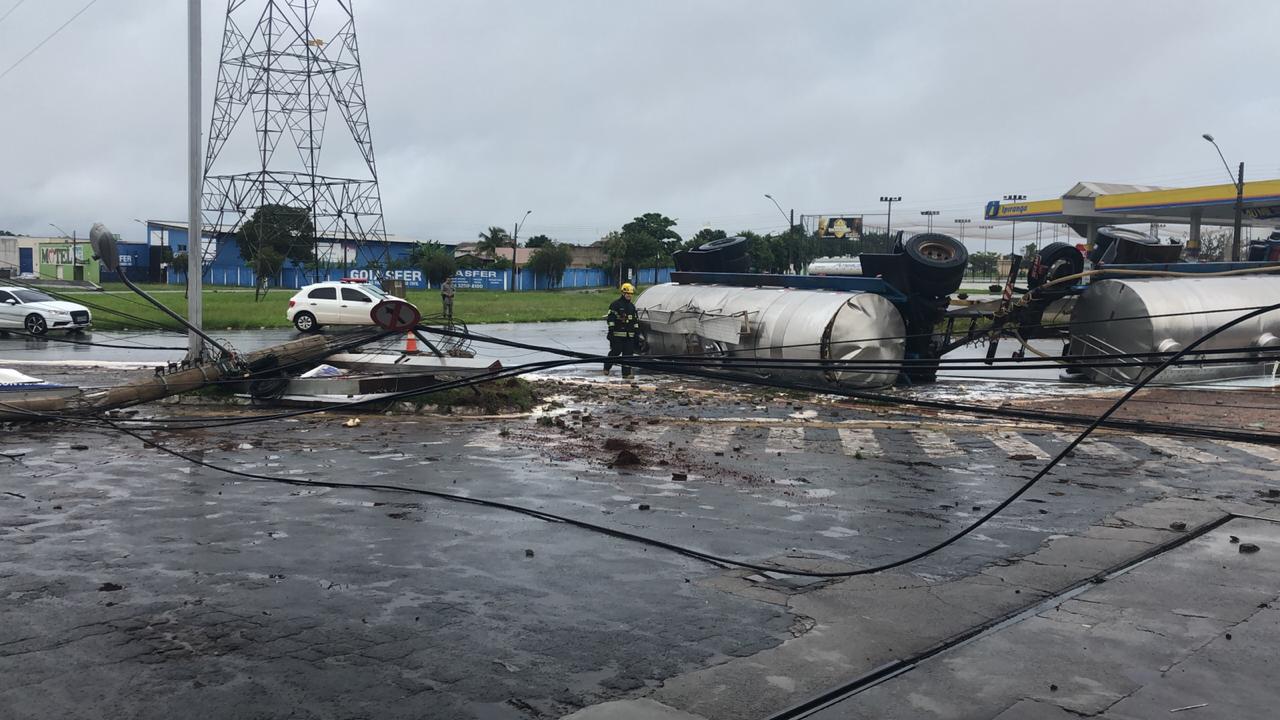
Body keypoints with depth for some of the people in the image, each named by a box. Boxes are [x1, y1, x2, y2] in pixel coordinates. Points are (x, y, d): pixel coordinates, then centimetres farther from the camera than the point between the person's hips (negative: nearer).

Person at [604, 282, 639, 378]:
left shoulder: (632, 306, 17)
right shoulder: (615, 304, -3)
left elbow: (635, 320, 21)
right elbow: (610, 319, -9)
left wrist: (637, 332, 14)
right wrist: (611, 330, -15)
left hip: (629, 335, 6)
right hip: (618, 334, -6)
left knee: (628, 353, 2)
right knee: (615, 351, -3)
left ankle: (626, 373, 5)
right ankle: (606, 368, 18)